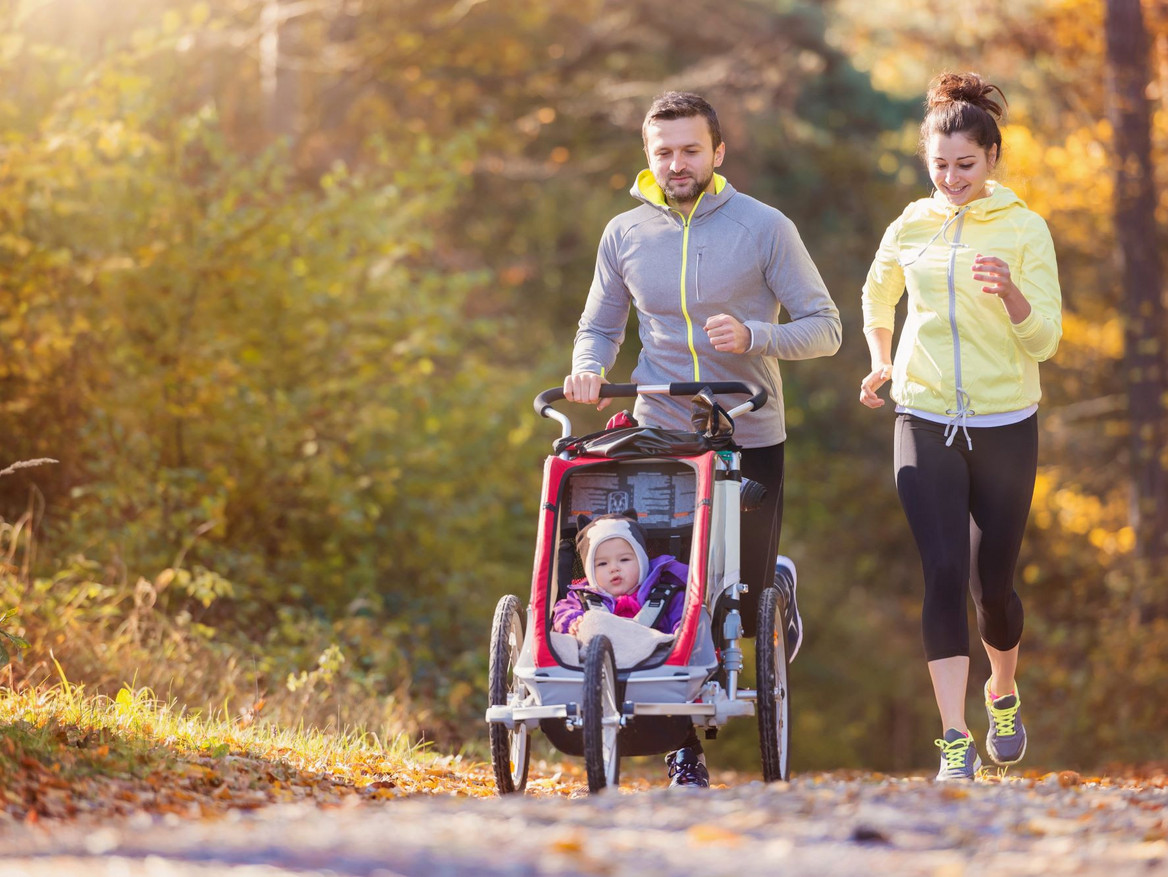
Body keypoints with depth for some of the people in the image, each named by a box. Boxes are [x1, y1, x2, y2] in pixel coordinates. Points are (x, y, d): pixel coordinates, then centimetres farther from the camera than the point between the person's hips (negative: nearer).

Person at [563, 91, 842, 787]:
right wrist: (588, 369, -6)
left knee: (745, 609, 0)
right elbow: (600, 328, 17)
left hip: (750, 440, -1)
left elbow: (825, 328, -3)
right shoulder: (625, 235, 6)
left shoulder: (765, 228, -3)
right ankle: (685, 747, 7)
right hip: (659, 435, 2)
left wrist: (753, 336, -22)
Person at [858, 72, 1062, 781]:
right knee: (944, 574, -12)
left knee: (992, 582, 6)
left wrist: (1011, 293, -26)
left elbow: (1045, 339, -9)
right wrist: (881, 361, 18)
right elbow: (878, 296, 26)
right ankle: (956, 743, -12)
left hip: (1005, 427, -1)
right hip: (925, 423, 1)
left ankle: (1004, 693, 37)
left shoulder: (1025, 230, -3)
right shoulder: (911, 228, 4)